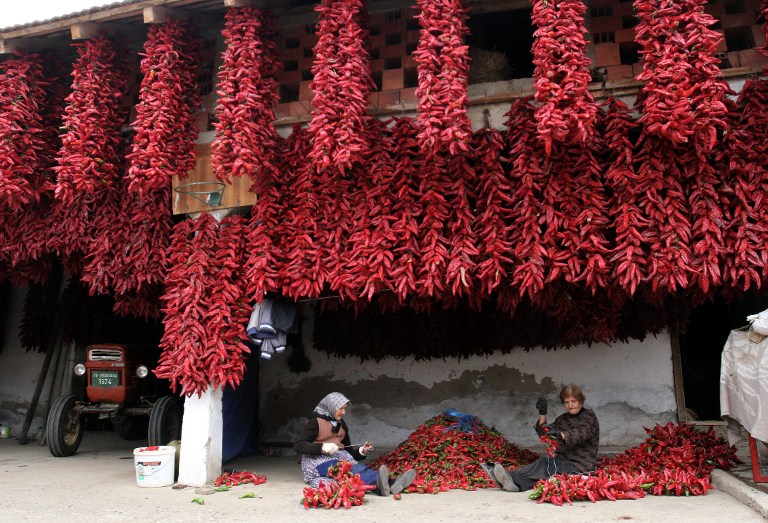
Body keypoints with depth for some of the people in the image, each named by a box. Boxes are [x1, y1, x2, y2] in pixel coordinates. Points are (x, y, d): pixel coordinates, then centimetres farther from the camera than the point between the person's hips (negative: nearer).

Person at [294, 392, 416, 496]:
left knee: (358, 467, -30)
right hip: (319, 462, -6)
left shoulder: (341, 424, 21)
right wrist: (323, 447, -22)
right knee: (353, 469, -36)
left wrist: (361, 452, 1)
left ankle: (389, 485, -57)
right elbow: (298, 446, -8)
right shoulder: (315, 422, 1)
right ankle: (384, 484, -64)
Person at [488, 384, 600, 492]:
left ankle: (512, 477, -43)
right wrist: (542, 414, -3)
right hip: (563, 461, 5)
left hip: (581, 466, -5)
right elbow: (543, 434, 11)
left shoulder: (589, 416, 2)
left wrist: (561, 434, -38)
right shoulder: (563, 419, 20)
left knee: (545, 464, -31)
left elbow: (581, 434, -19)